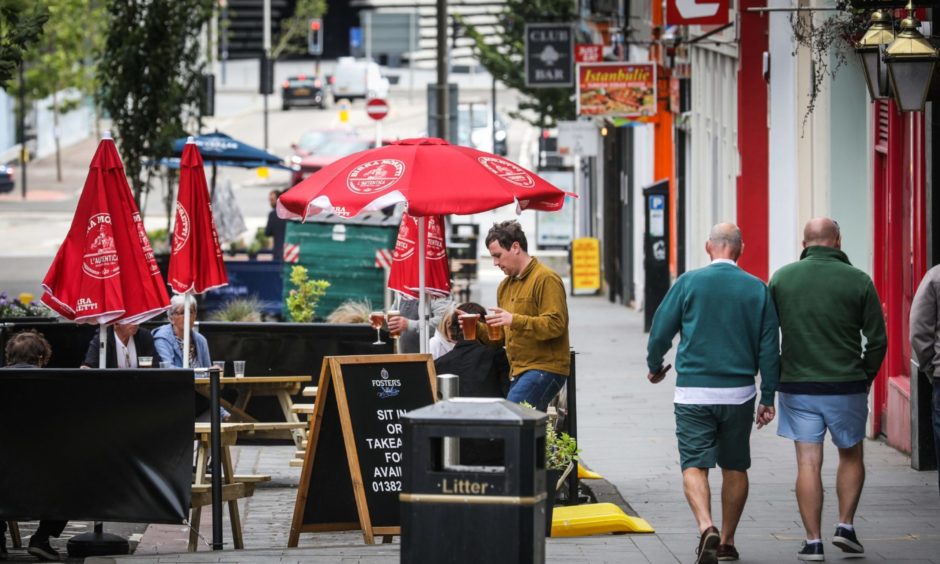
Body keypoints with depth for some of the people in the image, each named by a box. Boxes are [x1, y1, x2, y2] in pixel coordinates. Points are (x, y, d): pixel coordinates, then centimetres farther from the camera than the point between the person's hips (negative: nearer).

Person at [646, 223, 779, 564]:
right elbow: (769, 348, 2)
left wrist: (654, 366, 21)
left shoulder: (689, 282, -4)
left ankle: (707, 528, -25)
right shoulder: (757, 289, 1)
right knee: (735, 467, 14)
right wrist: (768, 398, 9)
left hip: (693, 392, -2)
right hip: (739, 393, 2)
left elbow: (660, 331, 1)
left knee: (694, 465, -1)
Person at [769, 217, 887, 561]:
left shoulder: (782, 278, 1)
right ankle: (845, 526, 10)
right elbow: (877, 339, -3)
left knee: (808, 464, 3)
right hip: (846, 388, -1)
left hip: (797, 387, 1)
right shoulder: (858, 281, -4)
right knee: (851, 456, 18)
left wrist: (775, 380, 13)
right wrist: (865, 377, 11)